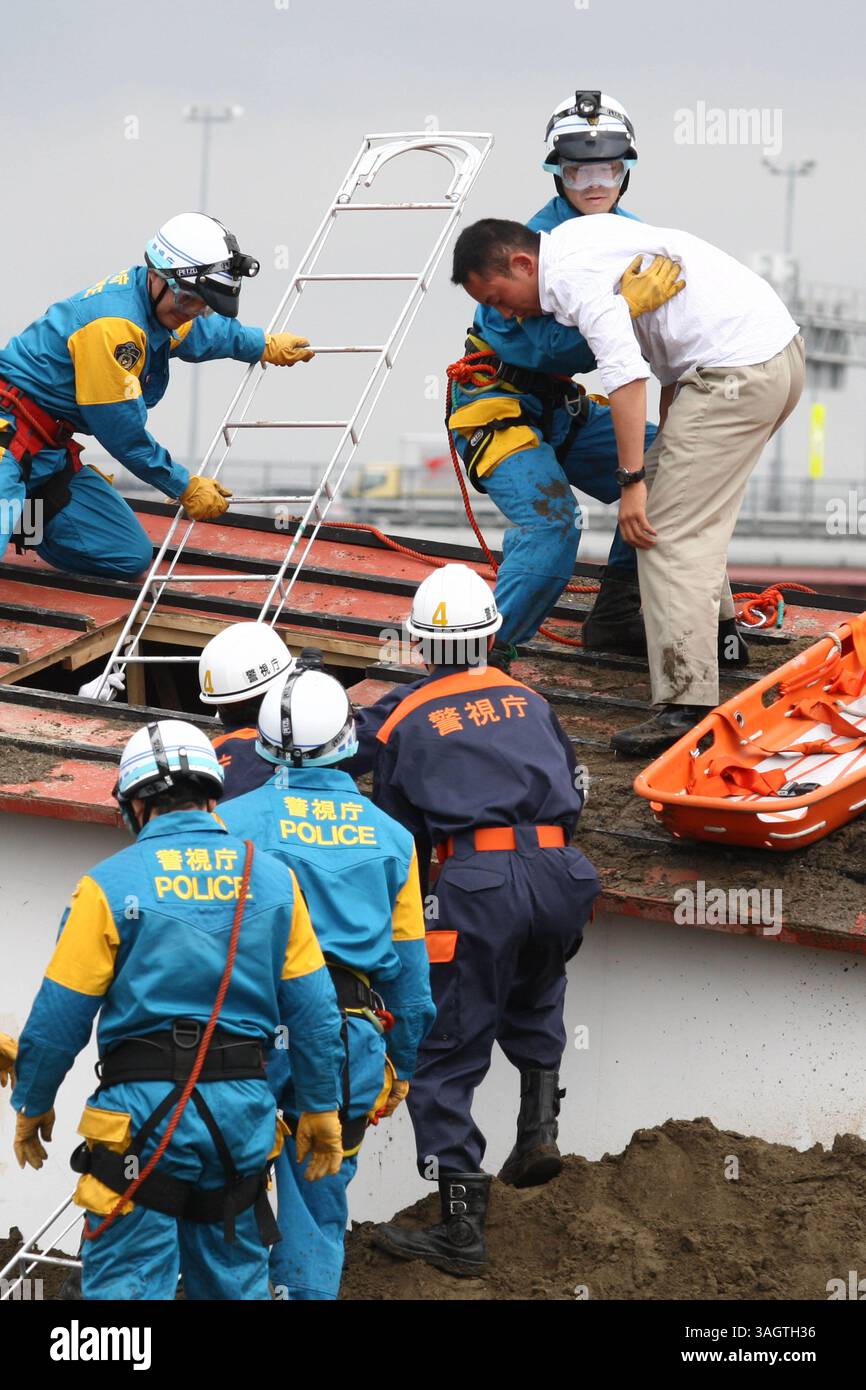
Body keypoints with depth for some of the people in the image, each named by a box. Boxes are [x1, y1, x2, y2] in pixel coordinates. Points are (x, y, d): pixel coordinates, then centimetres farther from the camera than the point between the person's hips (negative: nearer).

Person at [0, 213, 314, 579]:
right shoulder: (114, 324, -24)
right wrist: (185, 486, -5)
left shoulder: (156, 305, 6)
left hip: (51, 452, 11)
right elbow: (123, 433, -17)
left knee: (132, 557, 6)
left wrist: (267, 346, 45)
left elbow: (202, 332, 34)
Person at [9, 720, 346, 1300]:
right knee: (235, 1279, 16)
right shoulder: (274, 880, 4)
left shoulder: (110, 885, -7)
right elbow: (313, 1009, 5)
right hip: (244, 1111, 4)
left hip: (145, 1107, -4)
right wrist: (321, 1109, 15)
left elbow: (60, 1015, -4)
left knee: (128, 1283, -1)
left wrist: (33, 1105, 10)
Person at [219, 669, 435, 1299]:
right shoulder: (390, 836, 9)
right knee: (319, 1208, 11)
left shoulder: (236, 820, -1)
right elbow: (409, 965, 13)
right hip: (351, 1034, 3)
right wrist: (401, 1068, 21)